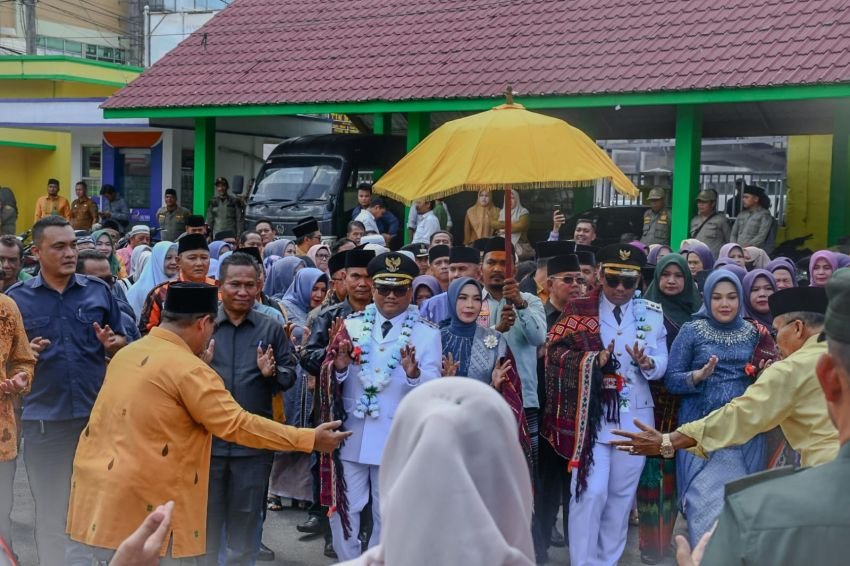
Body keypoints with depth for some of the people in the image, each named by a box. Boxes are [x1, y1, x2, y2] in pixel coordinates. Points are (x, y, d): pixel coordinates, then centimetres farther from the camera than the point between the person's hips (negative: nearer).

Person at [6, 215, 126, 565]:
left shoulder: (99, 291, 3)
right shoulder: (16, 297, 0)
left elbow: (123, 346, 9)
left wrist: (112, 343, -12)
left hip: (97, 416, 1)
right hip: (44, 420, -1)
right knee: (51, 511, 11)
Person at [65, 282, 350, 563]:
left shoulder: (128, 353, 9)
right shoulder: (188, 369, -16)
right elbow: (237, 425, -19)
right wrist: (310, 439, -14)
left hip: (99, 489, 9)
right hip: (144, 499, -9)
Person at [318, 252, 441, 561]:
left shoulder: (427, 334, -4)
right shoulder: (353, 325, 3)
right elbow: (329, 378, 1)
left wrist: (414, 373, -33)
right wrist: (339, 366, -21)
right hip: (351, 436, 2)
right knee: (343, 510, 11)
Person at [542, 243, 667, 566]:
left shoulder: (653, 314, 5)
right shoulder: (579, 311, -2)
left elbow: (662, 363, 1)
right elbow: (555, 353, -10)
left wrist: (647, 363, -21)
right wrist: (594, 359, -23)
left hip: (634, 417, 3)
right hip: (591, 415, -3)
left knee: (622, 494, 12)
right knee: (590, 492, -8)